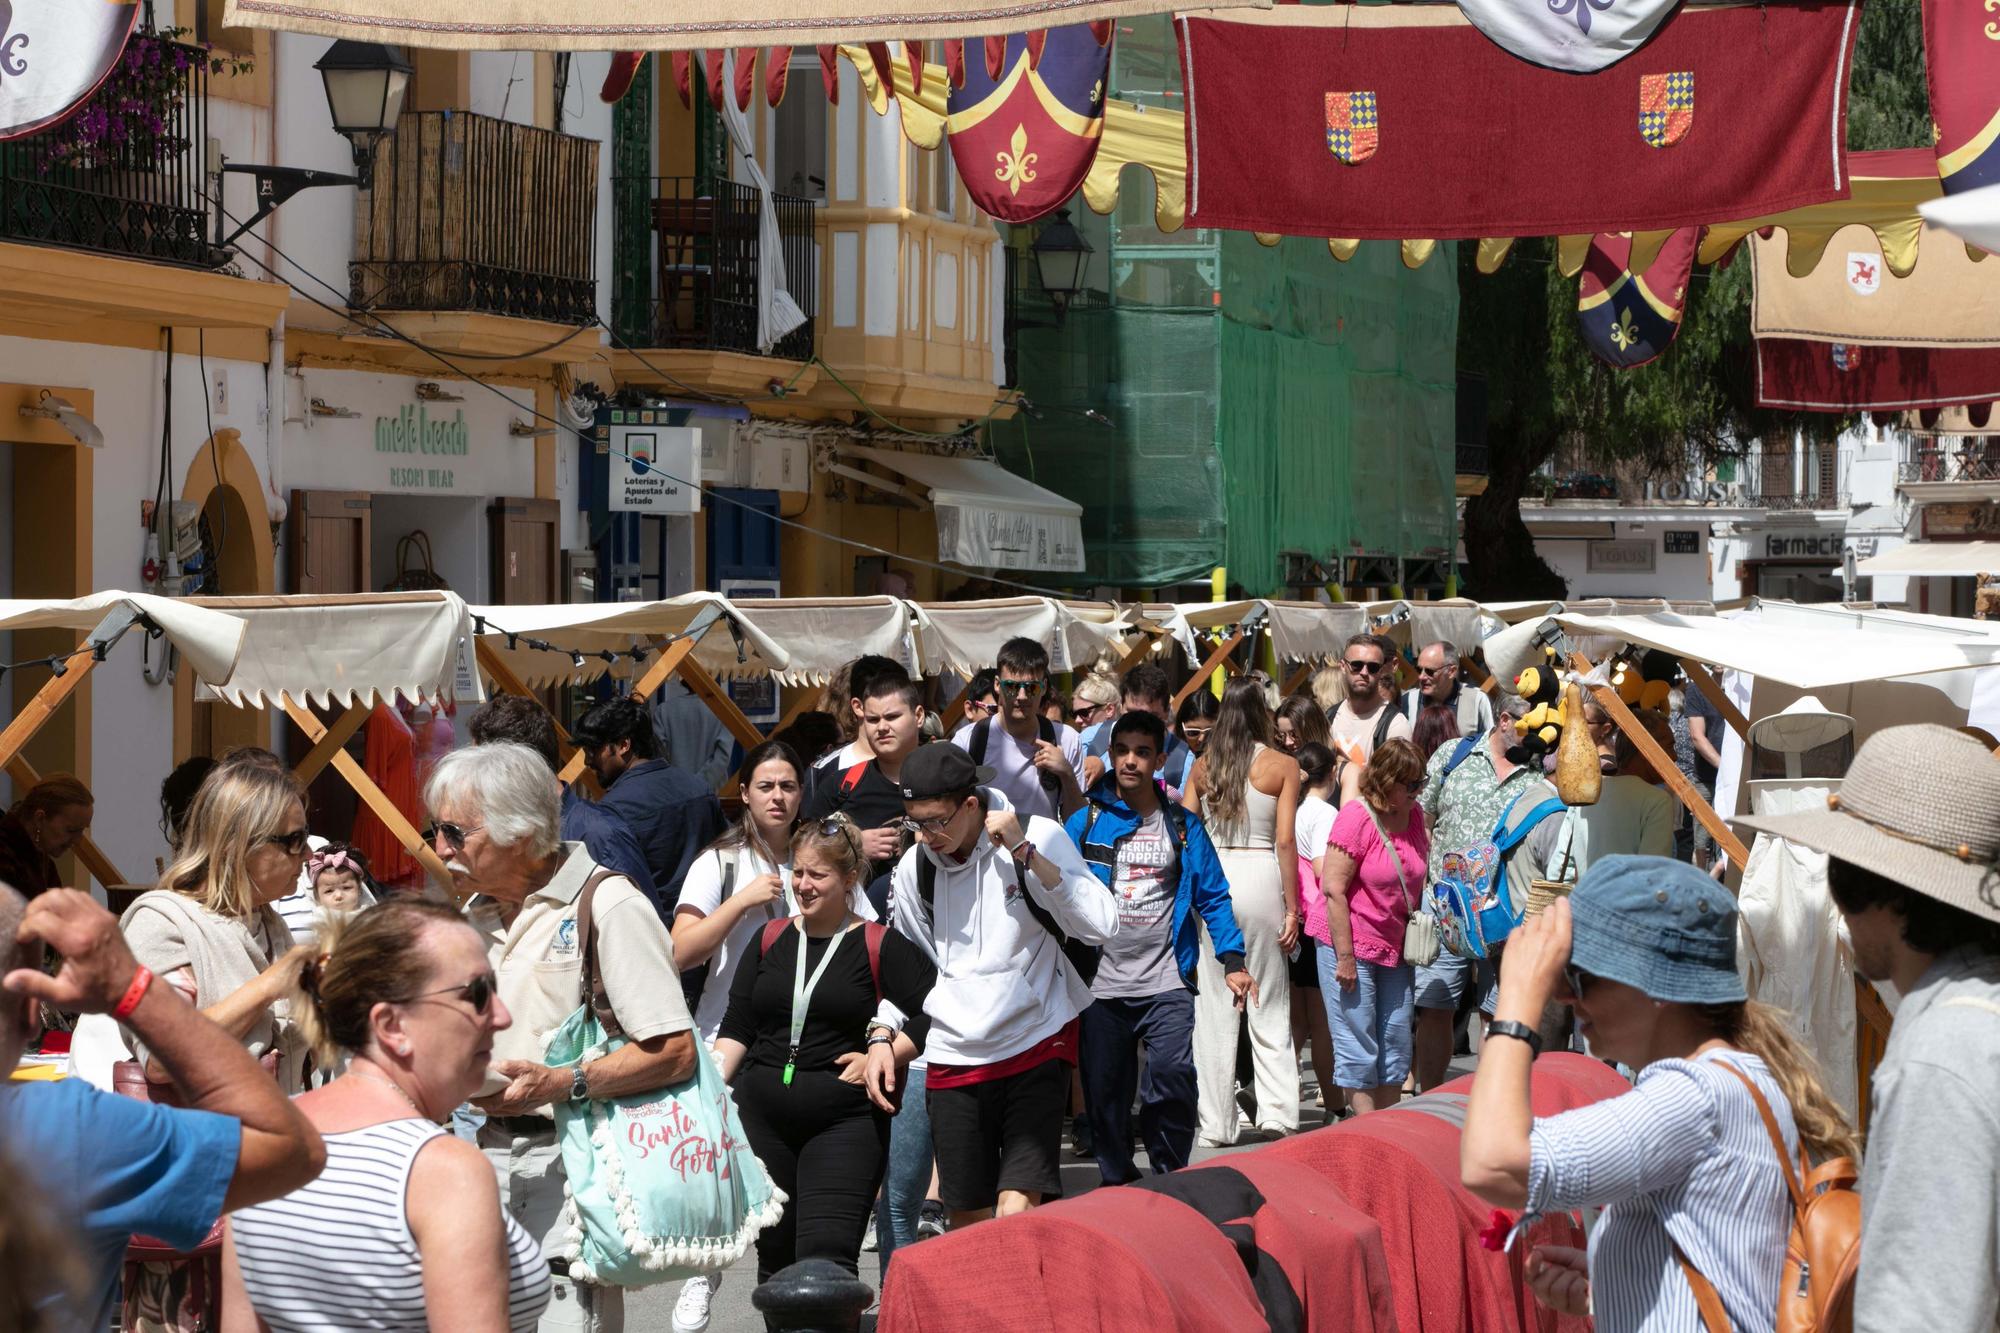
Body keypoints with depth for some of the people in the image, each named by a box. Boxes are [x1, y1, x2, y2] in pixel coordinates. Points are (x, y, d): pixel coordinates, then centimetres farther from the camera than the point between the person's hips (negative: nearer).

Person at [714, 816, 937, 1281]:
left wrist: (885, 1054, -13)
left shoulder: (880, 946, -1)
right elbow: (736, 1028, 12)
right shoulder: (770, 941, 12)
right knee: (775, 1254, 11)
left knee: (826, 1257, -15)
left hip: (845, 1120, -5)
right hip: (762, 1117, 5)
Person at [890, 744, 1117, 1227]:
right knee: (968, 1222, 5)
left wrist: (1025, 852, -21)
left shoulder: (1038, 836, -7)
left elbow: (1101, 926, -18)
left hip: (1036, 1046, -3)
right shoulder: (914, 865, 3)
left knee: (1016, 1214, -16)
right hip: (954, 1058, 4)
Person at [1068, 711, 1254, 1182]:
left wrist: (1233, 961, -3)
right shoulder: (1087, 822, 4)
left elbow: (1212, 896, 6)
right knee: (1105, 1090, 6)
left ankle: (1171, 1178, 1)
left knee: (1172, 1076, -16)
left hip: (1167, 983, -1)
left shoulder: (1183, 826, 6)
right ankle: (1116, 1182, 25)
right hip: (1102, 983, 1)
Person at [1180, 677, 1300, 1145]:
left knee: (1214, 1004, 7)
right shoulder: (1282, 766, -1)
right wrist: (1291, 907, -2)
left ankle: (1216, 1123, 9)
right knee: (1270, 1003, 8)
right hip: (1260, 875, -2)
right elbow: (1284, 841, -5)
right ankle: (1277, 1110, 2)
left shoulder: (1203, 766, 6)